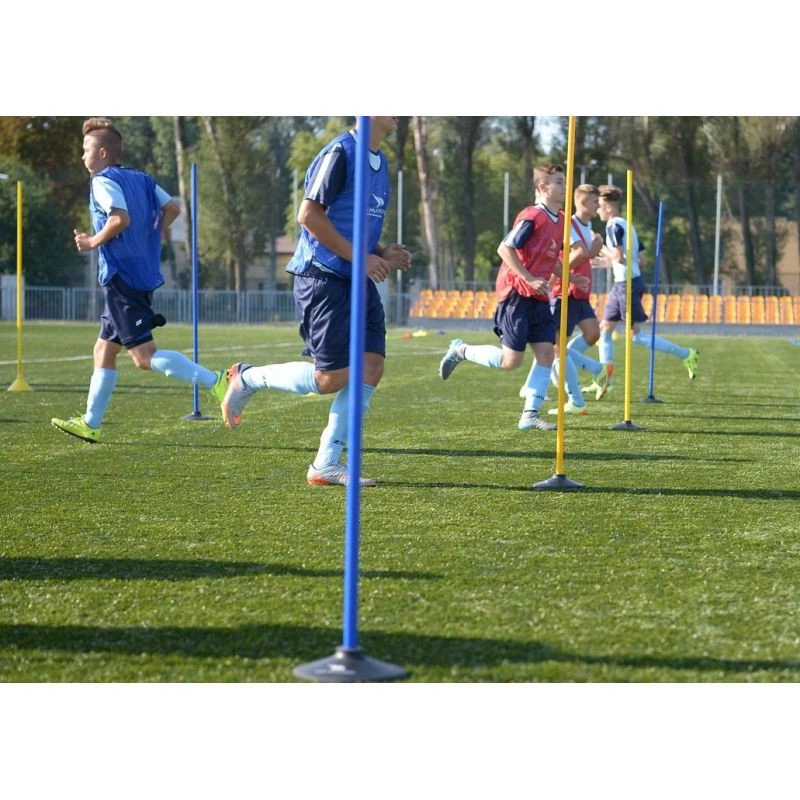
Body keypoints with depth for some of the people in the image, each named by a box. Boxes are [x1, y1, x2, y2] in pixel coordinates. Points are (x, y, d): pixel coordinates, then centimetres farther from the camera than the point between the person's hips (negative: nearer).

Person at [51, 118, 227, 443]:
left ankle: (216, 382, -23)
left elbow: (120, 218, -25)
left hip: (122, 278, -9)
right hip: (143, 276, 9)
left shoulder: (103, 181, -10)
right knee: (104, 349, 16)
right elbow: (172, 208, 13)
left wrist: (93, 242, -11)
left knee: (144, 356, -12)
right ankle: (90, 423, 20)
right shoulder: (141, 178, 14)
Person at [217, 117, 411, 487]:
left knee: (371, 366, -1)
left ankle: (327, 463, 6)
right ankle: (247, 378, 13)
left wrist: (382, 253, 7)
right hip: (323, 277, -9)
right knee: (332, 378, -10)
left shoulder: (380, 161, 15)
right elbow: (309, 214, -18)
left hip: (358, 280, 9)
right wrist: (360, 257, -17)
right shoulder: (340, 152, -13)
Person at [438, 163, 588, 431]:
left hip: (539, 298, 8)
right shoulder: (532, 217, -14)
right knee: (511, 360, -6)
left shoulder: (560, 220, 12)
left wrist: (571, 278, 9)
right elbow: (505, 248, -19)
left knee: (546, 352, -2)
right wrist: (530, 279, -22)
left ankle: (530, 414, 1)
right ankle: (461, 350, 16)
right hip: (516, 294, -8)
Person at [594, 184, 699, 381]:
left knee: (635, 335, -6)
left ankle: (686, 354, -4)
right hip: (621, 284, 10)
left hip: (627, 284, -10)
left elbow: (619, 257, -23)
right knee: (605, 328, 11)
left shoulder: (614, 226, -13)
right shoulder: (627, 225, 16)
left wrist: (601, 248, -6)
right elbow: (636, 257, 18)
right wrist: (607, 261, 22)